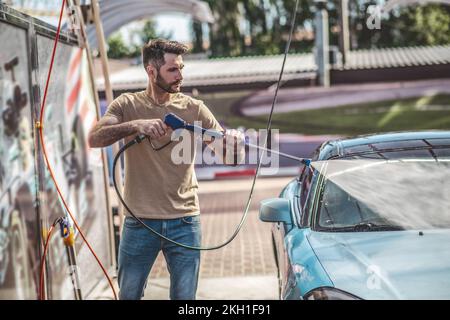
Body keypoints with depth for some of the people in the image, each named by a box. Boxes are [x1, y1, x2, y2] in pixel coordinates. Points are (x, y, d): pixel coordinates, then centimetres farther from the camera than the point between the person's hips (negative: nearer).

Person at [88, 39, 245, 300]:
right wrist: (134, 125, -29)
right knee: (128, 294, 9)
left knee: (185, 296, 7)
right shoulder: (128, 105, 1)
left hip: (184, 222, 1)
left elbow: (227, 153, -1)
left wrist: (234, 140, -25)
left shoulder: (194, 109, 2)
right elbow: (95, 139, -14)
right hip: (140, 221, 0)